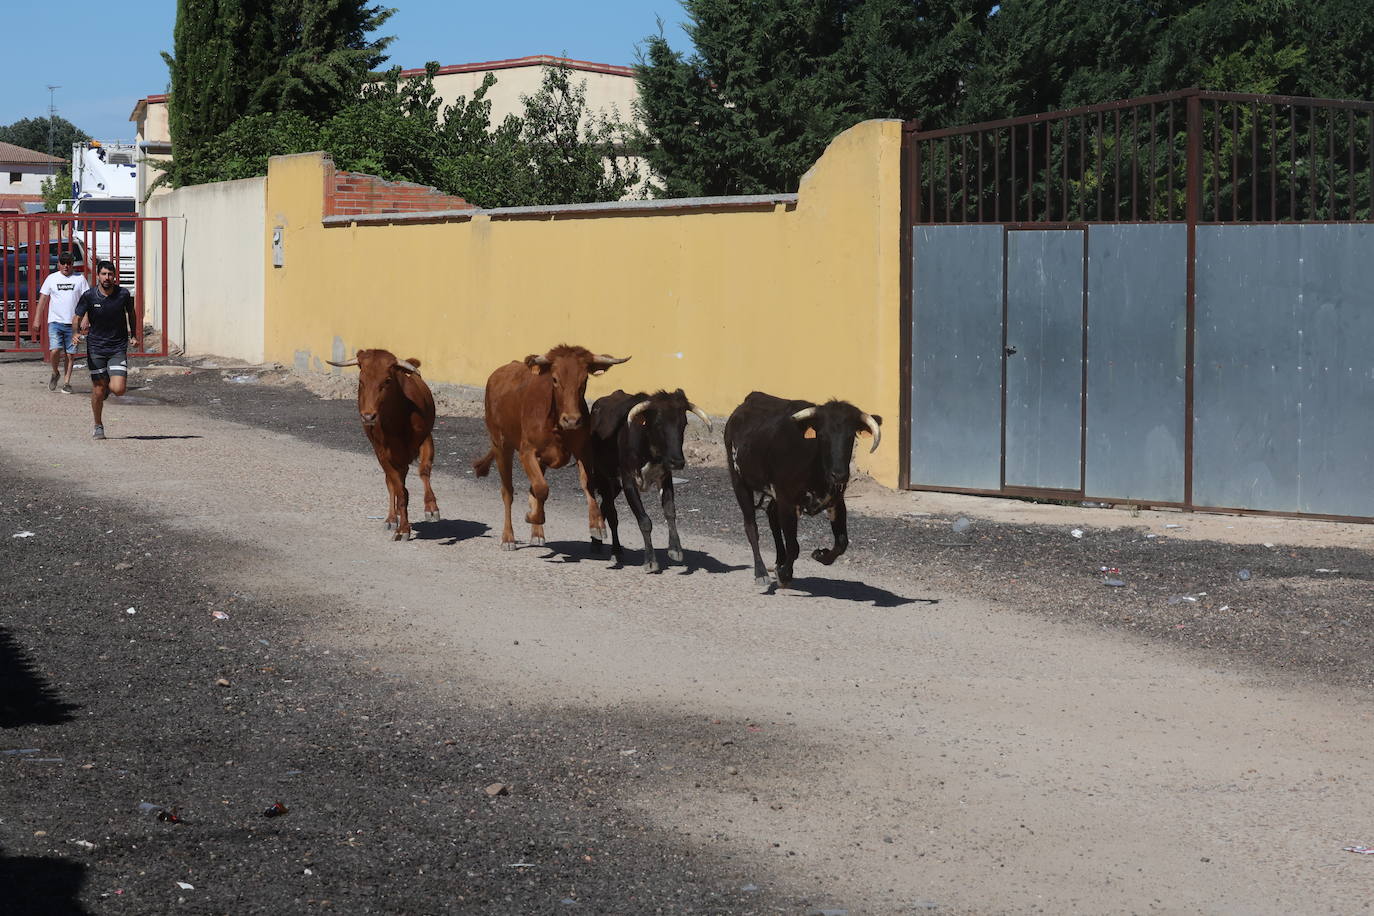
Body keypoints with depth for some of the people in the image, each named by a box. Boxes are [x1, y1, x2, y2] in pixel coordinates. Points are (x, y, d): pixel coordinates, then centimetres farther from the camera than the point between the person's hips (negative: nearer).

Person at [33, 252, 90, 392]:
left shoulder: (80, 278, 5)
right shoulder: (52, 278, 7)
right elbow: (43, 299, 9)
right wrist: (37, 320, 5)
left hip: (73, 323, 0)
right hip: (55, 321, 0)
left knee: (70, 354, 2)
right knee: (55, 350, -15)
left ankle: (66, 382, 13)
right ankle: (55, 373, 12)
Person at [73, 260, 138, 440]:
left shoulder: (123, 294, -6)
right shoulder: (89, 296, -8)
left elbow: (131, 312, 13)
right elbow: (78, 317, -2)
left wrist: (134, 334, 14)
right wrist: (80, 328, -23)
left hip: (118, 348, 0)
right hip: (95, 348, 0)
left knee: (118, 389, -13)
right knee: (98, 390, 3)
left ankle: (109, 385, 25)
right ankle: (98, 426, 25)